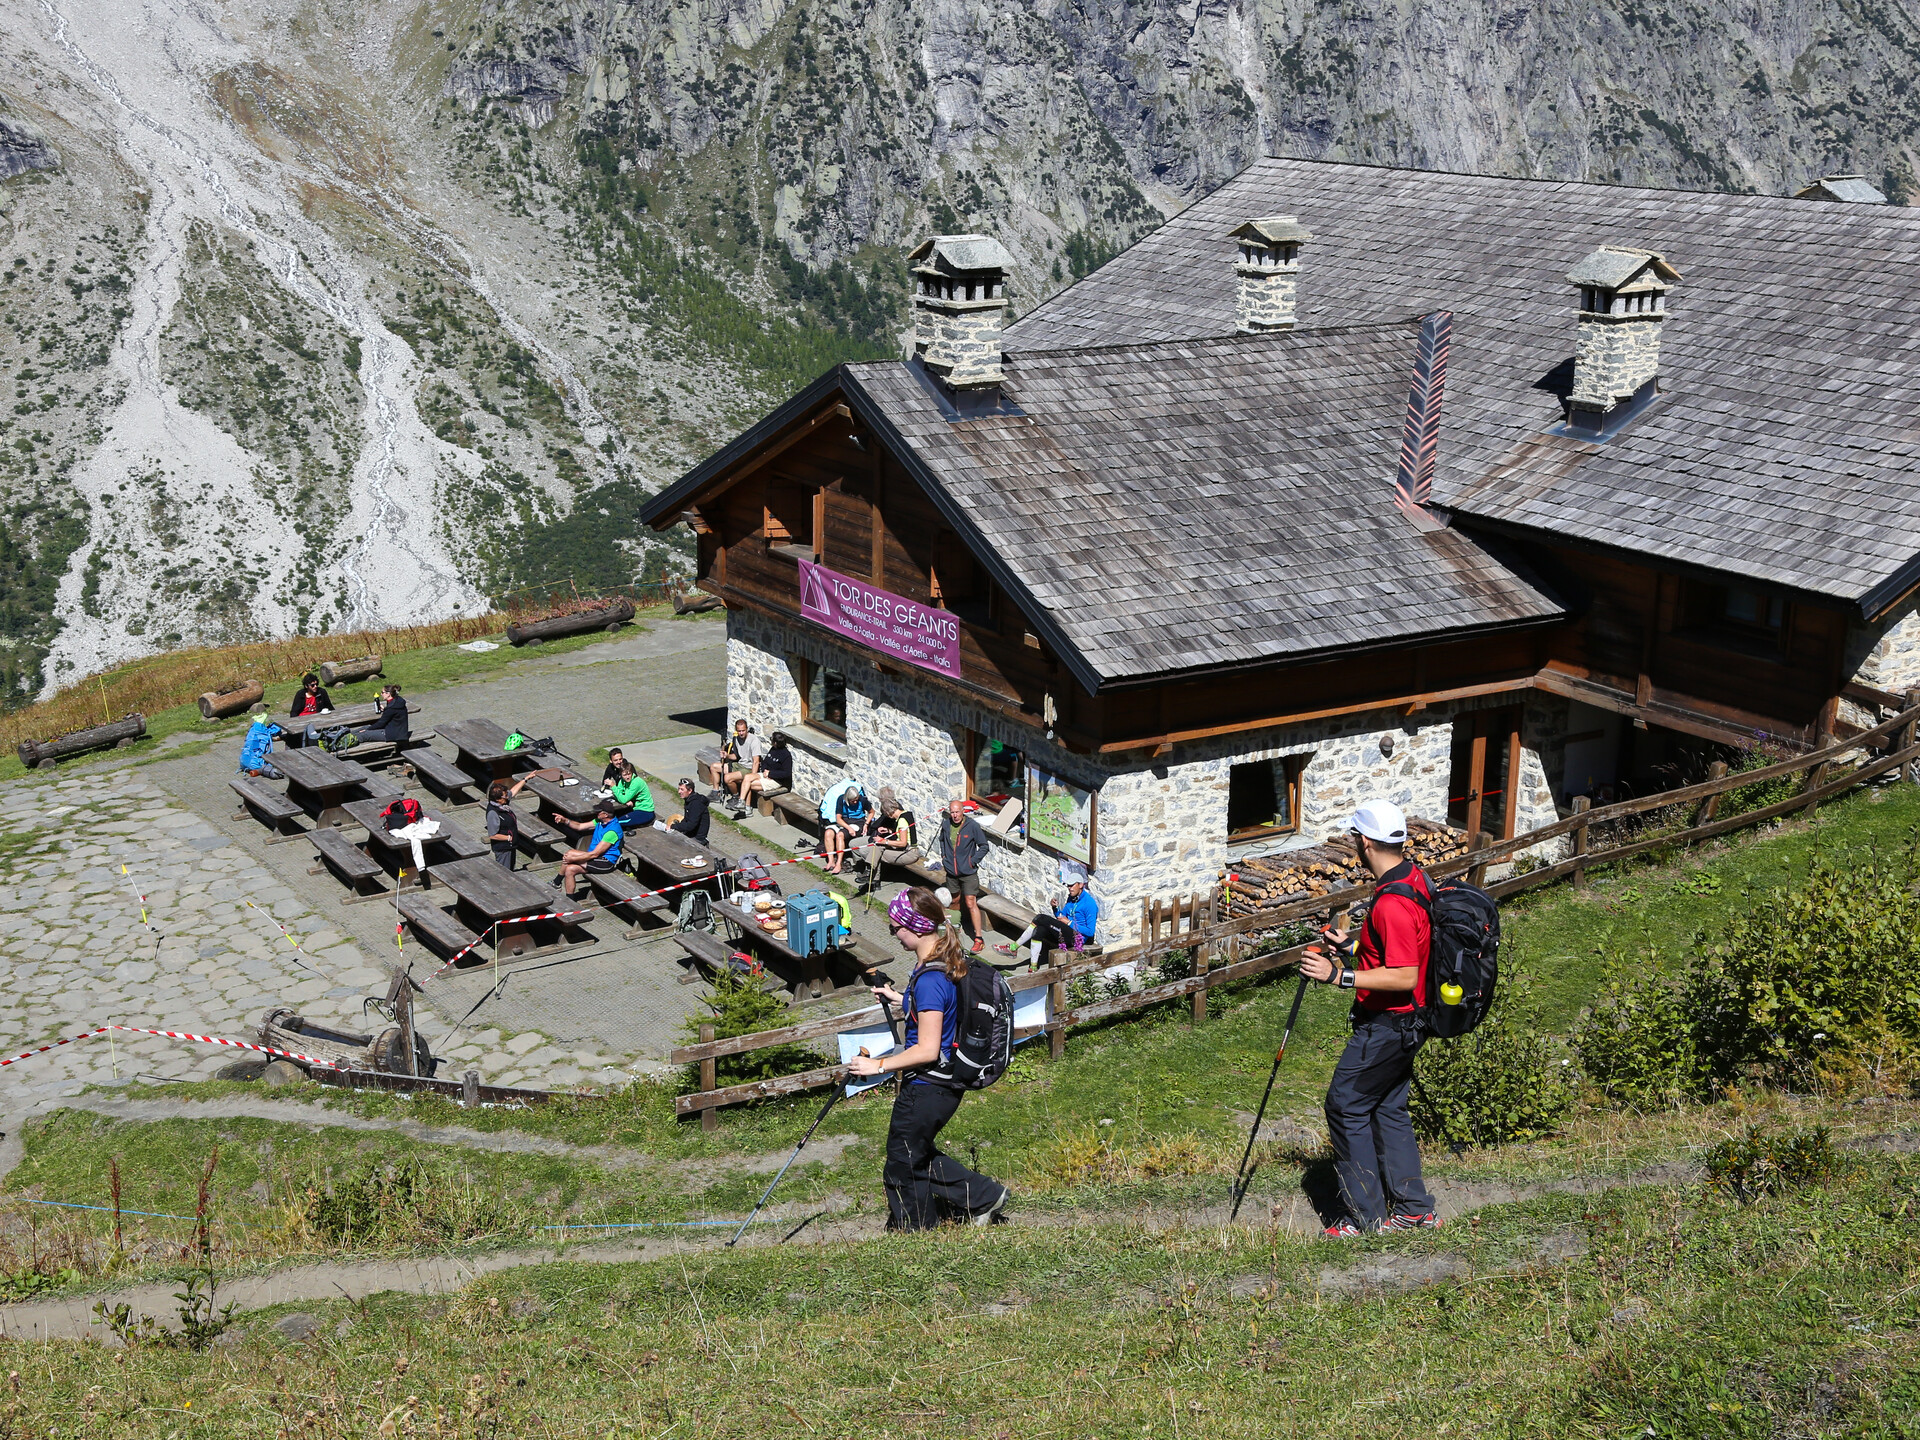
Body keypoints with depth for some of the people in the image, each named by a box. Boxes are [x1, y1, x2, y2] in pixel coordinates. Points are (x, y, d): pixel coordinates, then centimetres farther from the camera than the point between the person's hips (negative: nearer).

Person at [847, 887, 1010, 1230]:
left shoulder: (929, 980, -27)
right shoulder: (948, 960, 2)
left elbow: (927, 1050, -27)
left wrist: (878, 1065, -20)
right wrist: (898, 999, 18)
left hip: (926, 1090, -10)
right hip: (946, 1083, 10)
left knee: (904, 1169, 10)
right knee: (920, 1156, 27)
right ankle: (983, 1196, 29)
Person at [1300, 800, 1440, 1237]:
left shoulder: (1393, 903, -27)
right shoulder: (1413, 878, 6)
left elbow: (1404, 976, -30)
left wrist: (1341, 976, -29)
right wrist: (1352, 947, 16)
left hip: (1384, 1026, -10)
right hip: (1402, 1022, 10)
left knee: (1346, 1107, -1)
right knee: (1389, 1109, 17)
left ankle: (1368, 1217, 5)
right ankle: (1415, 1209, 23)